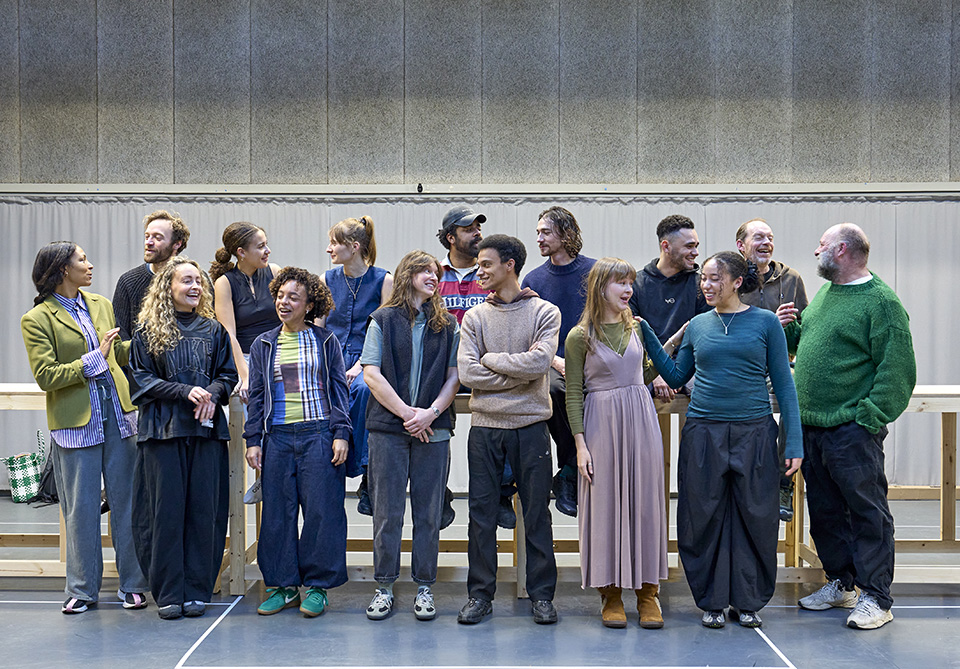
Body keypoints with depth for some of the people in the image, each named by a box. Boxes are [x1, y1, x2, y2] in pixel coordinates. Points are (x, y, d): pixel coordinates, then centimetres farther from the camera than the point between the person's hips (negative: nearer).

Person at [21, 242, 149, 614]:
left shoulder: (101, 304, 13)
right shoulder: (37, 319, -4)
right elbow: (46, 376, -11)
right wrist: (93, 360, -16)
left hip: (118, 416, 4)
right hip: (76, 424, -4)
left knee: (126, 501, 6)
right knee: (80, 508, 4)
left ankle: (132, 584, 16)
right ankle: (82, 589, 18)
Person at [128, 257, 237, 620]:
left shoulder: (213, 330, 13)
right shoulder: (148, 331, 5)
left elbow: (228, 375, 13)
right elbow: (140, 379, 0)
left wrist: (213, 393, -9)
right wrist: (184, 391, -12)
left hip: (207, 428, 2)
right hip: (163, 429, -2)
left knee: (204, 509, 2)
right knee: (166, 509, -1)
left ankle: (197, 590, 11)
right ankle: (168, 593, 8)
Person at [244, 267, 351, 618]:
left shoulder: (325, 341, 7)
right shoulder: (263, 345, 13)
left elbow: (339, 389, 6)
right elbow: (256, 395, 14)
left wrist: (341, 433, -3)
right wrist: (253, 439, 6)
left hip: (319, 434, -2)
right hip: (277, 437, 3)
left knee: (321, 509, -2)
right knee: (278, 511, 4)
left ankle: (316, 585, 9)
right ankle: (283, 585, 16)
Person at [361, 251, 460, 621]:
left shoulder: (447, 325, 10)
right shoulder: (383, 320, 4)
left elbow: (454, 377, 5)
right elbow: (372, 374, -3)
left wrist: (430, 413, -10)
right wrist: (407, 413, -10)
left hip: (433, 429, 2)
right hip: (388, 427, -1)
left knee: (428, 511, 5)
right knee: (387, 510, 3)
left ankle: (424, 586, 15)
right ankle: (384, 586, 14)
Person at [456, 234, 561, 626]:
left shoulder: (544, 312, 1)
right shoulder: (475, 317, 8)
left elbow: (538, 362, -15)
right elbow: (467, 373, -5)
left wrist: (490, 359, -6)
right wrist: (518, 373, -9)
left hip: (530, 426, -2)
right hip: (485, 425, 2)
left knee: (537, 513, 4)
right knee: (481, 512, 5)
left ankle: (542, 595, 16)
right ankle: (480, 595, 16)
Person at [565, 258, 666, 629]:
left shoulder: (636, 327, 10)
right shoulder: (580, 336, -3)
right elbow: (573, 394, -3)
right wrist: (580, 445, -9)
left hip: (641, 420, 4)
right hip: (602, 423, -4)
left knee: (645, 501, 5)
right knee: (605, 504, 1)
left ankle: (647, 591, 14)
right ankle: (611, 594, 13)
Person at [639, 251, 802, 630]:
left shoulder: (765, 323, 1)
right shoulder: (698, 325, 9)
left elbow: (783, 384, 1)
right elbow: (676, 376, 13)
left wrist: (793, 442, -4)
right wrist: (647, 336, 5)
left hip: (754, 432, -2)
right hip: (703, 432, 2)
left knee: (754, 518, 5)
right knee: (705, 518, 6)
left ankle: (748, 602, 21)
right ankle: (712, 601, 21)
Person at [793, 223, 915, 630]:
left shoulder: (882, 302, -10)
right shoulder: (824, 294, 16)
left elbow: (897, 369, -15)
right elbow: (803, 338, 28)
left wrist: (869, 418, -19)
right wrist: (787, 326, 7)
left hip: (852, 431, -8)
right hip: (811, 428, 8)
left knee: (867, 512, 0)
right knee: (824, 511, 15)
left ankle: (875, 598, 9)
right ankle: (841, 584, 29)